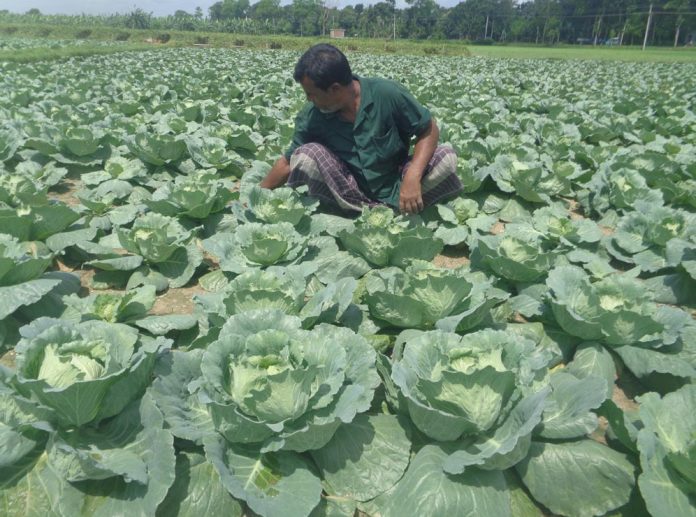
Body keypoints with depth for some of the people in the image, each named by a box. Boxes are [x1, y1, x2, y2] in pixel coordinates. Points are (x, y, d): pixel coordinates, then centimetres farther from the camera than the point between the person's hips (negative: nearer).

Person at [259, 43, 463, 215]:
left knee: (446, 157, -24)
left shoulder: (387, 94, -18)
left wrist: (413, 176, -26)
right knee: (304, 155, -24)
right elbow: (289, 162, 1)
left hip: (395, 186, -1)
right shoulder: (311, 116, -11)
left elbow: (429, 129, -11)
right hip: (351, 190, 2)